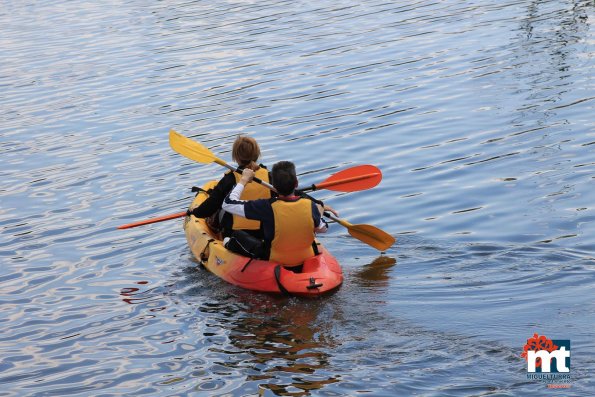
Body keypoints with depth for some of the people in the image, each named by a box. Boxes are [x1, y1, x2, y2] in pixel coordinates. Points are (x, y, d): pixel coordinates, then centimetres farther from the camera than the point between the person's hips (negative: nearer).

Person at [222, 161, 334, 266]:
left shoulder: (268, 207, -29)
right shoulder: (310, 205, -21)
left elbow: (228, 204, -22)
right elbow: (322, 229, -2)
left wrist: (244, 180, -9)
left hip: (273, 261, -2)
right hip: (306, 259, 2)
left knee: (237, 236, 21)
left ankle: (230, 245, 53)